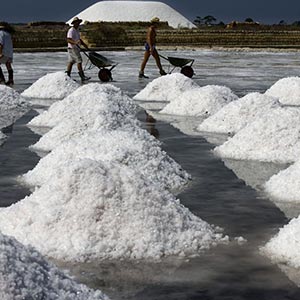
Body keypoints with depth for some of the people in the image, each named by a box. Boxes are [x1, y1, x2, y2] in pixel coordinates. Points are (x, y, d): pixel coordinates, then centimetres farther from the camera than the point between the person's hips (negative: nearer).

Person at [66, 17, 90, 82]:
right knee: (79, 61, -12)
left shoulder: (77, 30, 17)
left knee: (71, 62, 9)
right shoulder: (71, 31, -14)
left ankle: (67, 75, 11)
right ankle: (82, 77, -14)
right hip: (72, 48, -10)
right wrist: (75, 42, -38)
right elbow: (68, 40, -23)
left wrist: (83, 44, 14)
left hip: (76, 48, 10)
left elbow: (79, 39, 27)